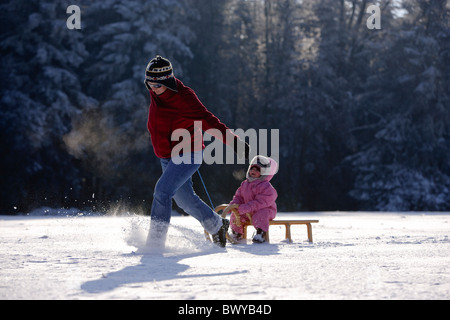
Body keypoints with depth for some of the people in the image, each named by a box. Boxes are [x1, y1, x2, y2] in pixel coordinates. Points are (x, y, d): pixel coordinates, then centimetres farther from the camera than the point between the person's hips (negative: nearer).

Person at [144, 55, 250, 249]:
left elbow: (208, 121, -23)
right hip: (166, 158, 9)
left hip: (187, 155, -9)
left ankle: (155, 243, -18)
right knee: (184, 199, 17)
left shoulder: (183, 97, -21)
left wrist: (233, 141, -28)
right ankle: (216, 226, 38)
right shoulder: (155, 94, 3)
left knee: (162, 191, -22)